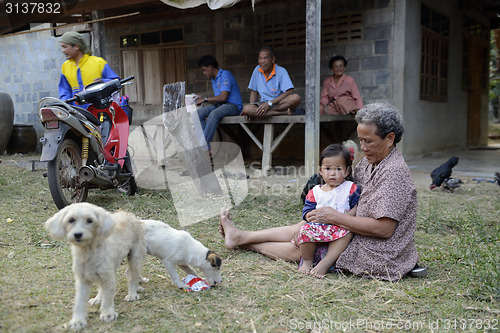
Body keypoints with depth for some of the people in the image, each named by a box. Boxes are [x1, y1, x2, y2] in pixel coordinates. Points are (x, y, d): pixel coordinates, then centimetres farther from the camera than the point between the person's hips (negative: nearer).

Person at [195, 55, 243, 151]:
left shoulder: (225, 74, -8)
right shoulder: (214, 79, 21)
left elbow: (223, 97, -18)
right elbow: (217, 99, 17)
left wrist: (205, 99, -10)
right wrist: (202, 99, 5)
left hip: (233, 105, -9)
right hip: (219, 105, 9)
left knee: (214, 114, -37)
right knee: (199, 113, -15)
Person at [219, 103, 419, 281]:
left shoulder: (393, 172, -24)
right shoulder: (369, 162, 6)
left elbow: (384, 229, -28)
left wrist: (335, 217, -23)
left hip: (380, 259, -9)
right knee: (305, 227, 8)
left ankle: (245, 243, 16)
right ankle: (241, 236, 20)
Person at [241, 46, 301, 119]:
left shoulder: (281, 71, -7)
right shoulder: (257, 70, 4)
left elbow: (289, 92, -17)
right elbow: (254, 92, 11)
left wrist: (269, 103, -24)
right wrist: (252, 106, -9)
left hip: (281, 103, -3)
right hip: (263, 104, 3)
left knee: (296, 98, -35)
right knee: (246, 109, -30)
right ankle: (283, 113, -27)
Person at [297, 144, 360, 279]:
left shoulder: (351, 188, 8)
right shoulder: (315, 192, 11)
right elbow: (307, 212, 6)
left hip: (339, 229, -1)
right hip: (318, 229, 1)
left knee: (347, 232, -34)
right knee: (305, 229, -29)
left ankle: (326, 262, -31)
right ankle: (307, 261, -7)